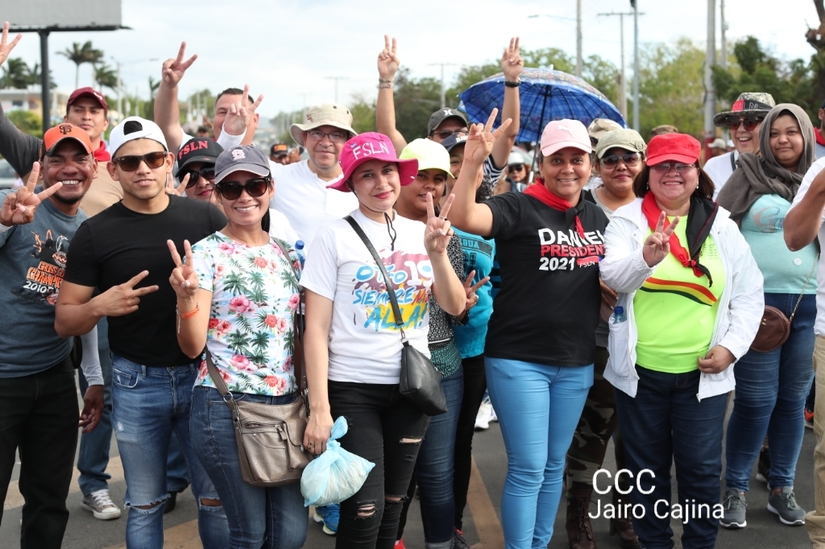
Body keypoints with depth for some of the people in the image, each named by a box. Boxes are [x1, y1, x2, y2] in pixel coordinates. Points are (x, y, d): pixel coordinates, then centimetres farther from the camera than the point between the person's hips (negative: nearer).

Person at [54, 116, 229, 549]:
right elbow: (63, 322, -1)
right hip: (136, 383, 0)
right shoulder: (95, 232, -4)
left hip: (204, 374, 0)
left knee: (217, 498, 8)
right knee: (145, 505, 12)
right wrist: (99, 306, -21)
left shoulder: (206, 217, -2)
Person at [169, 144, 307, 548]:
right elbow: (193, 347, -11)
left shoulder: (285, 253, 9)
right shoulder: (206, 254, -7)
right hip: (226, 407, -5)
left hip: (286, 404, 5)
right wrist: (186, 297, -27)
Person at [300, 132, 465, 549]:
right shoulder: (335, 236, -6)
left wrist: (437, 253, -18)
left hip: (412, 385, 4)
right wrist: (319, 407, -13)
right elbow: (316, 329, -8)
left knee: (392, 506, 13)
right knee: (364, 512, -6)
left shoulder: (420, 232, 6)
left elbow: (454, 307, -1)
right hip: (352, 388, -4)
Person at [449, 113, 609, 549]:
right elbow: (463, 218, -28)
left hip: (577, 362, 6)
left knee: (554, 464, 16)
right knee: (528, 469, -2)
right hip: (518, 360, -6)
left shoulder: (597, 218, 9)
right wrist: (472, 163, -41)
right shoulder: (519, 208, -10)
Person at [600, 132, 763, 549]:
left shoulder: (722, 227, 3)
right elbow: (612, 277, -17)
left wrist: (731, 346, -6)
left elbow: (749, 295, 6)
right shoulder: (627, 220, -1)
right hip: (639, 372, 0)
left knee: (701, 468, 7)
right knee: (647, 468, 12)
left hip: (702, 374, 1)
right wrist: (646, 258, -36)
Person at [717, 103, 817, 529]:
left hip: (809, 303, 4)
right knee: (756, 399, -4)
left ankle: (782, 489, 22)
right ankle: (734, 489, 11)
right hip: (757, 300, -4)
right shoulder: (750, 175, 0)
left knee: (793, 398, 9)